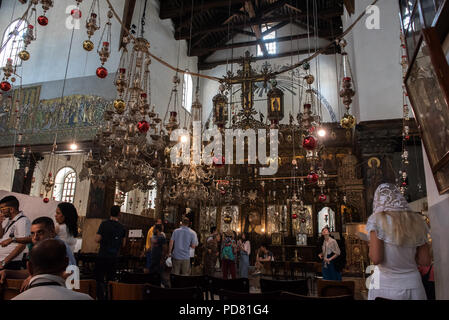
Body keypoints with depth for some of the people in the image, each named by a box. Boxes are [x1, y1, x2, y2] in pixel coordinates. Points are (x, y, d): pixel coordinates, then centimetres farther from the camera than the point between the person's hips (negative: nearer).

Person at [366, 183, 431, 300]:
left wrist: (371, 248, 1)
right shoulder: (416, 220, 2)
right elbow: (425, 261, 2)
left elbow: (376, 259, -19)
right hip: (414, 288, 4)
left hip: (385, 287, -3)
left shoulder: (376, 220, -11)